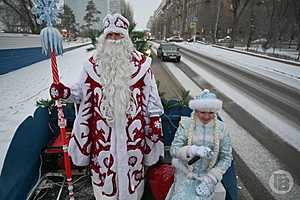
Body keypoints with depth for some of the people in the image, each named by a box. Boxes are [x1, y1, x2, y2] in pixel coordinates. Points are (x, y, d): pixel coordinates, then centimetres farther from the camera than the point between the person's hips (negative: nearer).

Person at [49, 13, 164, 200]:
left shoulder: (140, 63, -2)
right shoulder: (93, 64, 3)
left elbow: (151, 94, 1)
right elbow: (82, 92, 8)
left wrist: (155, 119, -1)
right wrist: (64, 92, -10)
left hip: (132, 128, 0)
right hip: (103, 128, 1)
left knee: (131, 163, 15)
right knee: (104, 164, 14)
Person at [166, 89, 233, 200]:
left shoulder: (221, 128, -6)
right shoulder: (185, 124, -9)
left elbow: (226, 158, -1)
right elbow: (173, 150, -12)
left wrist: (210, 179, -10)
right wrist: (193, 150, -30)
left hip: (209, 175, 1)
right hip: (186, 173, -1)